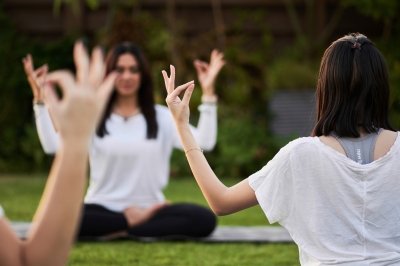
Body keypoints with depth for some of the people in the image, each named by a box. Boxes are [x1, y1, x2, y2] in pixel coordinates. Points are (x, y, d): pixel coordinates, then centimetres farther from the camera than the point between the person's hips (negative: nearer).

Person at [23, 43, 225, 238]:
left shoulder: (161, 117, 9)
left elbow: (204, 142, -6)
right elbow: (52, 145, -9)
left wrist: (208, 92, -9)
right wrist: (39, 96, -13)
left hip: (149, 209, 1)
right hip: (103, 210, -1)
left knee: (205, 219, -29)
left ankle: (123, 232, -23)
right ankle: (133, 222, -19)